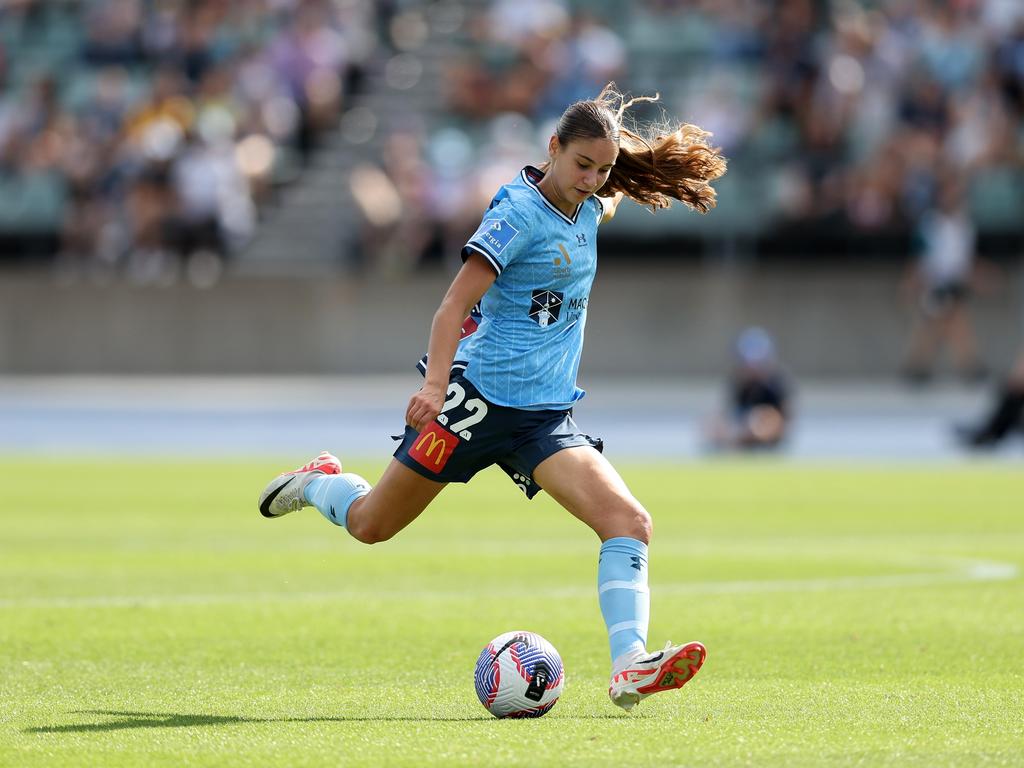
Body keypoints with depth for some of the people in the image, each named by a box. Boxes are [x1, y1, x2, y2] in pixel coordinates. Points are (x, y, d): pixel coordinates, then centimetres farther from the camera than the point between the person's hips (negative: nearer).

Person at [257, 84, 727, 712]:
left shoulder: (587, 211, 8)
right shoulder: (519, 212, -14)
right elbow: (456, 303, -24)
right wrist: (435, 385, -33)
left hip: (547, 417, 6)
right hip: (479, 397, -6)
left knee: (630, 523, -17)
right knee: (371, 525, 7)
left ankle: (630, 668, -25)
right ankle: (320, 482, 42)